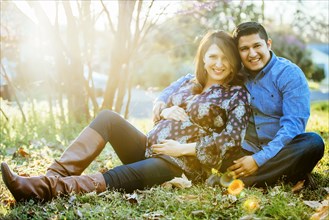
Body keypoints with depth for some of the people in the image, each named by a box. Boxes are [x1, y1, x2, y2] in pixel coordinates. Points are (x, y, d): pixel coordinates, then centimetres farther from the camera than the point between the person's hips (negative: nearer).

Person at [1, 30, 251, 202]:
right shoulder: (190, 83, 16)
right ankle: (57, 175, -27)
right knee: (108, 117, -15)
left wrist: (182, 148, -15)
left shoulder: (237, 94, -2)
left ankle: (45, 188, -45)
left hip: (180, 164, -6)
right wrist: (166, 112, -3)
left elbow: (230, 140, -13)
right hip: (149, 147, 7)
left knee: (118, 178, -32)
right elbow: (160, 112, 22)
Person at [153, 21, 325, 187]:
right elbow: (191, 80, 12)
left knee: (313, 142, -33)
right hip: (246, 151, 4)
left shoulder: (290, 75, -9)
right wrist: (162, 98, -6)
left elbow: (293, 125, -18)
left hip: (280, 150, -3)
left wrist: (259, 159, -27)